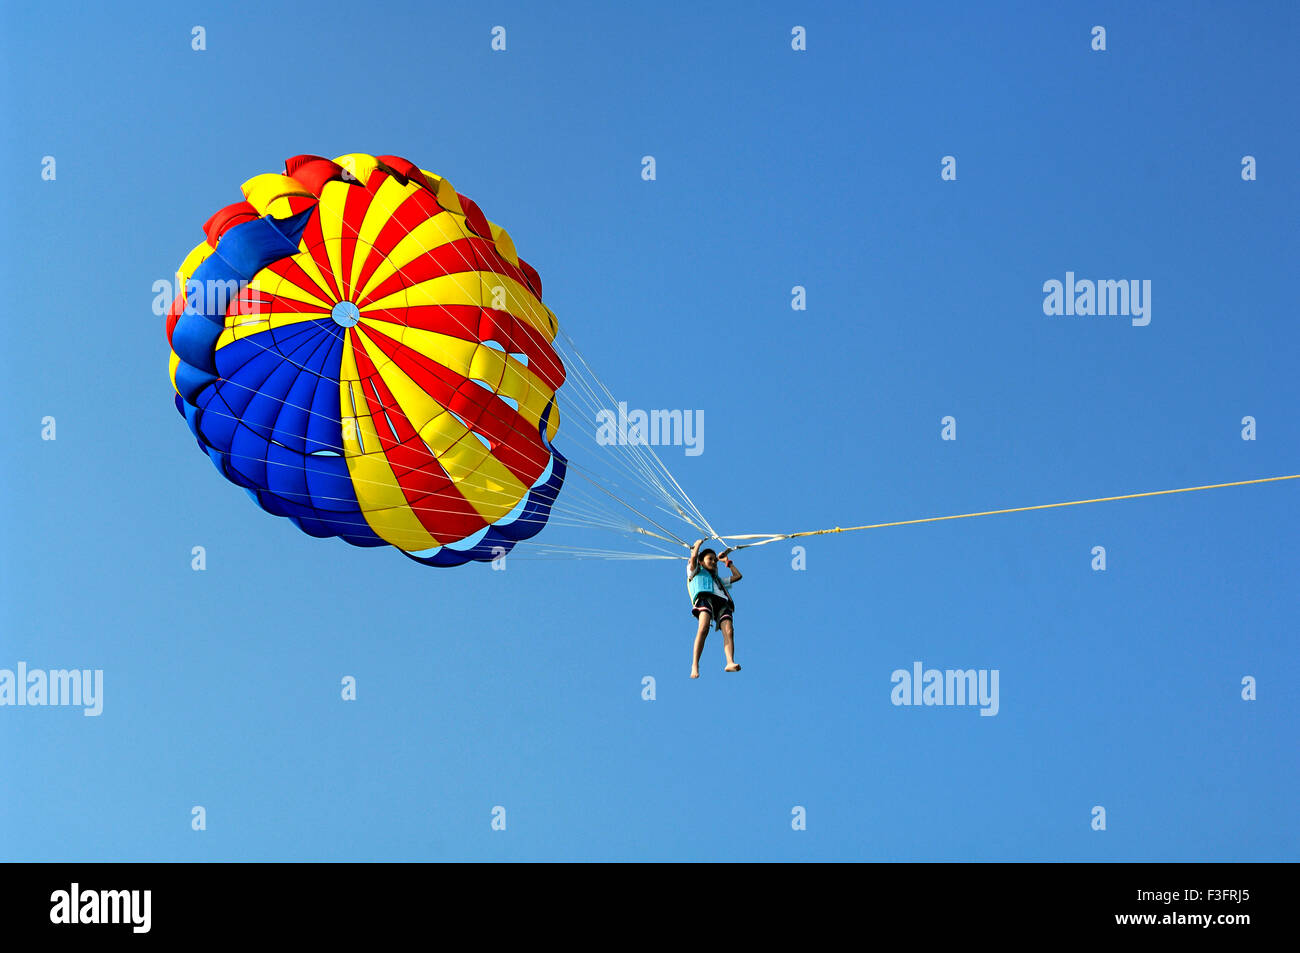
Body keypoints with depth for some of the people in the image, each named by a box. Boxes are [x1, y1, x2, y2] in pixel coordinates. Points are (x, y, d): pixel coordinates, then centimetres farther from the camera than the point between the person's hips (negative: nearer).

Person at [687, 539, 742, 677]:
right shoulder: (696, 572, 29)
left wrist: (726, 560, 53)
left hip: (722, 602, 5)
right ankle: (695, 665, -37)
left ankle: (730, 663, -43)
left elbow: (737, 575, 48)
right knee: (703, 627, -31)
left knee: (728, 631, -23)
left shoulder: (719, 580, 44)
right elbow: (694, 557, 12)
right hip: (705, 597, -5)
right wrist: (697, 545, 29)